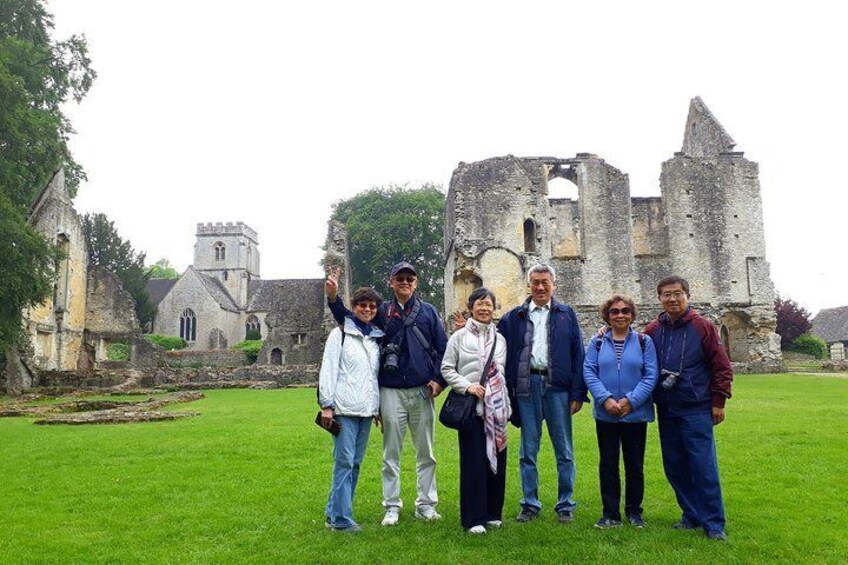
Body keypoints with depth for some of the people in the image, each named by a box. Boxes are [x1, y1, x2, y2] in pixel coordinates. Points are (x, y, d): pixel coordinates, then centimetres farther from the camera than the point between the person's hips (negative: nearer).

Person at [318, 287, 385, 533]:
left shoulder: (376, 337, 16)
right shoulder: (340, 333, -1)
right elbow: (328, 369, -5)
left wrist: (379, 406, 15)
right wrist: (326, 405, -11)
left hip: (366, 409, 6)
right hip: (344, 408, -6)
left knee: (355, 462, 9)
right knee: (344, 461, -7)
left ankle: (334, 511, 21)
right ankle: (341, 519, 0)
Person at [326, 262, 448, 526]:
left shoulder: (428, 311, 6)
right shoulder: (382, 312, 7)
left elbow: (442, 347, 4)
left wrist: (439, 379, -6)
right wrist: (333, 298, -13)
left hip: (423, 391, 0)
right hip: (391, 392, 0)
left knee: (425, 452, 8)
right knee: (391, 452, 6)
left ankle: (426, 504, 20)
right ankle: (392, 506, 18)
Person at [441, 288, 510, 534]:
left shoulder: (500, 339, 11)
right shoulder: (460, 337, 1)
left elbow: (503, 373, 13)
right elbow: (446, 369, 1)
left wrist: (507, 408, 10)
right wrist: (467, 386, -13)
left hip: (496, 409, 4)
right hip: (470, 407, -3)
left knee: (496, 458, 7)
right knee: (473, 461, -2)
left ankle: (493, 513, 22)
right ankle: (473, 518, 8)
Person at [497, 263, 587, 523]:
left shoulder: (567, 314, 7)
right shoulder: (515, 316, 9)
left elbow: (578, 355, 3)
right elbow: (504, 352, 6)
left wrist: (578, 393, -3)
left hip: (557, 387, -1)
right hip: (526, 385, 1)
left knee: (564, 450, 7)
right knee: (528, 451, 8)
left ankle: (565, 504, 20)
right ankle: (530, 504, 20)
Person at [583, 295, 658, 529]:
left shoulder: (644, 341, 0)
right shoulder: (597, 342, 3)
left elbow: (651, 375, -5)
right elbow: (589, 372, -3)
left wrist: (631, 400, -15)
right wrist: (605, 398, -16)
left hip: (635, 414, 0)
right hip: (605, 415, 1)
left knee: (635, 465, 10)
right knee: (608, 465, 7)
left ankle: (634, 512, 26)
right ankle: (611, 514, 19)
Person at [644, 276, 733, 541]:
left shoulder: (703, 327, -4)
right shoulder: (652, 330, 6)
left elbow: (721, 366, -3)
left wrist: (718, 402, -4)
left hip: (696, 409, -4)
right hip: (666, 410, 4)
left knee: (704, 466, -4)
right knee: (674, 466, 9)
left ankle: (714, 524, 7)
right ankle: (692, 514, 24)